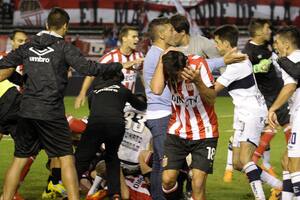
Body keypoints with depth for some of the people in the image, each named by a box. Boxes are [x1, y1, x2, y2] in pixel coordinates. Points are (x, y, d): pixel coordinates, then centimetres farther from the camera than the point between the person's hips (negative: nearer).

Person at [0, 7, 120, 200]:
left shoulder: (29, 46, 9)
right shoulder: (64, 47, -5)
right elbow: (87, 67, -14)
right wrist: (117, 66, -7)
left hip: (27, 111, 5)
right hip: (51, 112, -4)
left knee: (19, 160, 10)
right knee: (66, 158, 2)